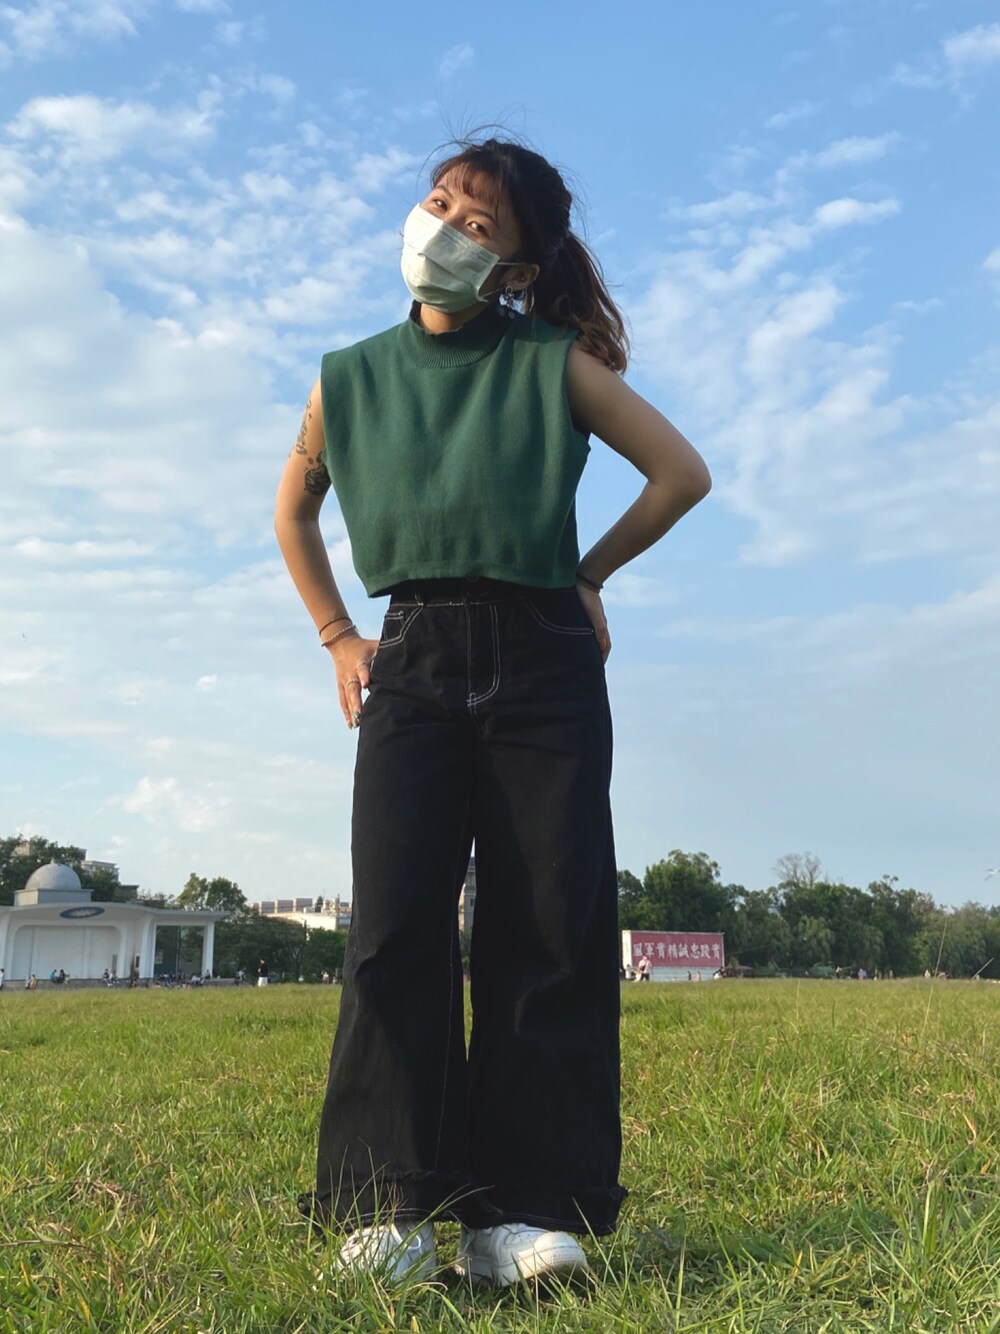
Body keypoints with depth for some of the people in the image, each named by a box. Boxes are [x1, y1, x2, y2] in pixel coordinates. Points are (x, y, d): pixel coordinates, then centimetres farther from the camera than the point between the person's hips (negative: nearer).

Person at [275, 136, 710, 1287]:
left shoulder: (557, 364, 6)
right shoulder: (350, 379, 13)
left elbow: (682, 473, 10)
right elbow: (292, 513, 25)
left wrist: (587, 577, 11)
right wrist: (336, 638, 16)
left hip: (544, 661, -1)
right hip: (413, 662, 2)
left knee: (552, 928, -6)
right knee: (396, 923, -10)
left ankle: (524, 1208, 0)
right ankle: (388, 1207, -6)